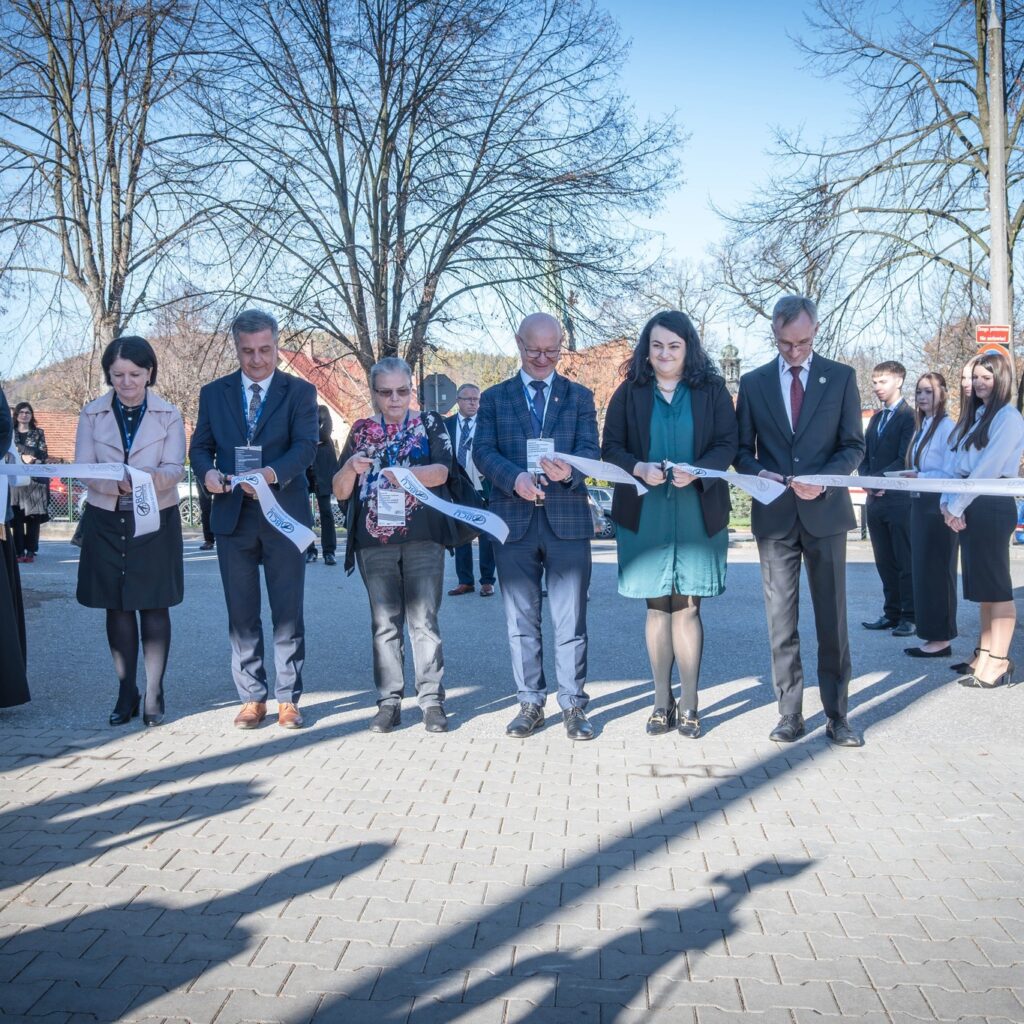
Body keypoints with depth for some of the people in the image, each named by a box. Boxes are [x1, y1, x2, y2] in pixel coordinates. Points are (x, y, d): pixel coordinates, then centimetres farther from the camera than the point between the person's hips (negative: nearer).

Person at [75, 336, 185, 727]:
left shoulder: (169, 415, -2)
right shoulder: (92, 414, 1)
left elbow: (175, 468, -9)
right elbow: (83, 468, -6)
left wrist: (153, 478, -32)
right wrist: (118, 484, -26)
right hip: (106, 519, 2)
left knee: (153, 604, 0)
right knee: (117, 606, 5)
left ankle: (153, 694, 5)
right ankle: (126, 692, 14)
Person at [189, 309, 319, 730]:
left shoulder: (300, 392, 2)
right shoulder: (214, 393, 10)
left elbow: (306, 446, -10)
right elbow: (200, 446, 10)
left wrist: (273, 473, -30)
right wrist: (208, 471, -14)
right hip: (232, 516, 2)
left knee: (288, 613, 3)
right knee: (241, 615, 7)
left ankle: (288, 699, 12)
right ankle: (252, 698, 16)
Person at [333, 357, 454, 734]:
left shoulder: (430, 424, 5)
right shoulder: (362, 431, 11)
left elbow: (442, 471, -12)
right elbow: (340, 492, 8)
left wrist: (405, 473, -30)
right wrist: (351, 468, -13)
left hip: (422, 538, -2)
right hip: (374, 540, 2)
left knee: (424, 620, -4)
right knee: (385, 623, 5)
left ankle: (432, 700, 1)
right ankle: (389, 702, 9)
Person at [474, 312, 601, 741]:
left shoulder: (580, 396, 11)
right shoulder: (494, 398, 11)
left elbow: (590, 449, -1)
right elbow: (483, 451, -1)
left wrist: (570, 471, -24)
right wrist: (514, 477, -21)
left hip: (568, 519, -1)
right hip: (513, 519, 1)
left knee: (570, 620, 2)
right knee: (521, 621, 7)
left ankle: (573, 705, 10)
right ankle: (530, 703, 18)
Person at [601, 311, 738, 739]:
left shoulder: (712, 390, 4)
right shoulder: (629, 393, 5)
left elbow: (727, 444, 0)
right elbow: (610, 447, 3)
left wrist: (698, 471, -19)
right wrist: (639, 468, -17)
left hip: (697, 514, -1)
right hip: (644, 515, 1)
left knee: (687, 606, 1)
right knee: (658, 606, 6)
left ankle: (688, 703, 9)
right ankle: (662, 701, 15)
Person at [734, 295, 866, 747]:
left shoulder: (841, 377, 4)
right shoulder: (753, 382, 8)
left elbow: (853, 446, 2)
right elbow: (742, 450, 10)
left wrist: (823, 480, -15)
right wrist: (761, 473, -11)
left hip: (825, 511, -1)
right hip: (774, 515, 1)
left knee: (832, 618, 3)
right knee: (781, 620, 5)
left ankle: (837, 714, 11)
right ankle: (790, 713, 13)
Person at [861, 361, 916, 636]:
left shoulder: (909, 416, -7)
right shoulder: (876, 418, 18)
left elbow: (905, 459, -14)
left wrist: (879, 478, -17)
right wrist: (867, 480, -1)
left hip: (899, 499, -7)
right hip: (875, 498, 8)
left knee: (905, 562, -2)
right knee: (884, 561, 10)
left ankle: (909, 616, 3)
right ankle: (892, 612, 17)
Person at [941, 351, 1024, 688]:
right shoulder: (972, 417, 18)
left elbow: (987, 467, -16)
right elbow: (953, 464, 11)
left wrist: (957, 506, -13)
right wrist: (947, 502, -4)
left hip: (991, 505, -8)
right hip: (966, 506, 8)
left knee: (995, 585, -5)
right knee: (981, 584, 10)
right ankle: (985, 653, 16)